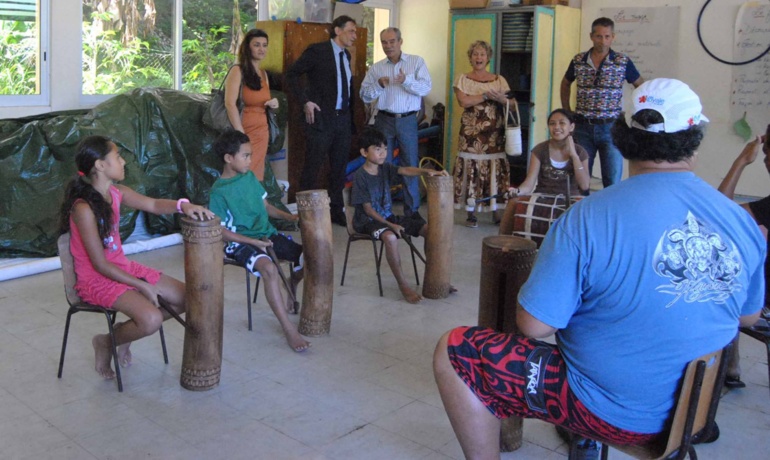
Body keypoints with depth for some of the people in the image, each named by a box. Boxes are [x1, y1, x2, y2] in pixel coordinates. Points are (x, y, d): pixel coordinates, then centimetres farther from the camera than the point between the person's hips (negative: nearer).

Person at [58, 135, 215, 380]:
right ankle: (106, 343, 3)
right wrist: (142, 286, -17)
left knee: (185, 298, 5)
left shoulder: (117, 192, -1)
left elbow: (153, 205, 6)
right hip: (96, 280, -8)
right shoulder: (84, 208, -24)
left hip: (124, 267, 9)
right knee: (151, 319, -29)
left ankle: (125, 331, 19)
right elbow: (100, 265, -22)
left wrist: (182, 205, -17)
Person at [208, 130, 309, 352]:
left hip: (266, 234, 7)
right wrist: (254, 242, -19)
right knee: (269, 268, -35)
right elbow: (221, 231, -13)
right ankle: (288, 329, -31)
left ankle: (292, 289, 24)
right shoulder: (218, 192, -11)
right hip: (241, 242, -7)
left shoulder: (250, 176, 8)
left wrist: (289, 216, 3)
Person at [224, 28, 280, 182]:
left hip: (262, 133, 7)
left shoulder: (263, 73, 15)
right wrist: (241, 135, -21)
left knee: (257, 178, 7)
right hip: (244, 131, -7)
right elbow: (230, 104, -16)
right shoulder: (238, 71, -6)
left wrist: (273, 104, 3)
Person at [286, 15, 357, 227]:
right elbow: (292, 74, -8)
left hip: (343, 118, 7)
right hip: (321, 118, -7)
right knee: (313, 167, -1)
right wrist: (305, 101, -13)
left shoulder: (346, 55, 13)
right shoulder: (317, 50, -7)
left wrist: (351, 117, 10)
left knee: (339, 168, 11)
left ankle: (337, 210, 21)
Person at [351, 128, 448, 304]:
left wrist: (427, 171, -34)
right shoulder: (360, 177, -13)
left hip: (389, 216, 7)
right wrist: (389, 225, -21)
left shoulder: (385, 168, 4)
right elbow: (368, 209, -14)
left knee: (428, 229, -5)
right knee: (390, 237, -39)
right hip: (368, 220, -7)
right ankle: (403, 285, -26)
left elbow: (405, 170, -14)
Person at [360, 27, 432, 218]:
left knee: (410, 166, 2)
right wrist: (378, 85, -13)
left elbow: (426, 88, -9)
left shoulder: (416, 62, 2)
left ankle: (412, 211, 12)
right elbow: (365, 96, 5)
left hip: (407, 121, -2)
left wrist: (406, 80, -25)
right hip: (384, 120, 2)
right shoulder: (376, 68, 8)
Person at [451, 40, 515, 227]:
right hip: (471, 133, -2)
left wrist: (500, 99, -15)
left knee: (495, 170, 1)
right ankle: (471, 213, 4)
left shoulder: (499, 80, 11)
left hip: (495, 134, 2)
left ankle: (495, 212, 10)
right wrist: (487, 95, -11)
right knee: (471, 169, -4)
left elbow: (512, 104, 5)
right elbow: (463, 101, -11)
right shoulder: (463, 79, 6)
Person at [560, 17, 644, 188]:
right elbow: (565, 84, 21)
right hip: (583, 127, 2)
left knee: (613, 181, -1)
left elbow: (641, 87, 10)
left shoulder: (623, 62, -3)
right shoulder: (578, 60, 2)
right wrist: (567, 112, 13)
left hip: (611, 127, -2)